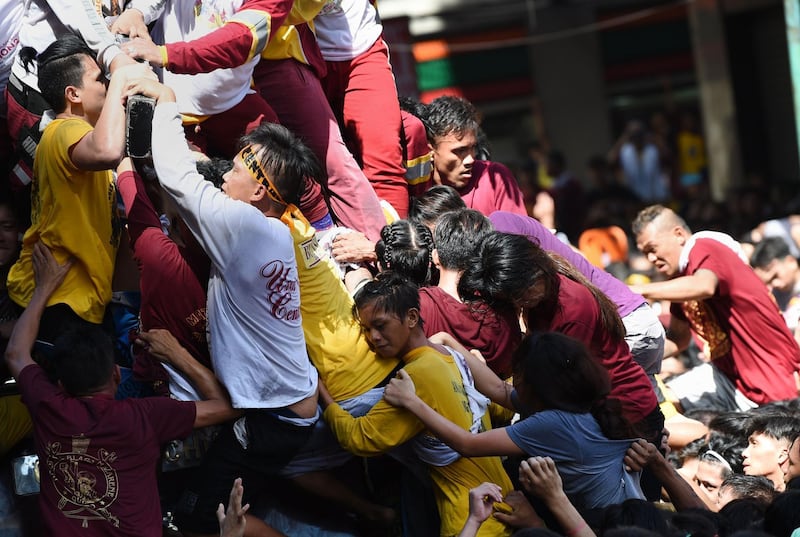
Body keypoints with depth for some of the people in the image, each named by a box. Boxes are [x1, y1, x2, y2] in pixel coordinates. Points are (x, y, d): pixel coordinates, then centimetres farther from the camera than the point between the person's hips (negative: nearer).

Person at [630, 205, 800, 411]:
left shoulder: (704, 249, -14)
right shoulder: (680, 277, 12)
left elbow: (704, 287, -38)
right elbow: (678, 340, 18)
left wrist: (641, 290, -35)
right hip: (728, 373, 10)